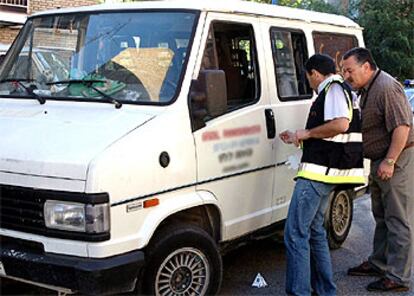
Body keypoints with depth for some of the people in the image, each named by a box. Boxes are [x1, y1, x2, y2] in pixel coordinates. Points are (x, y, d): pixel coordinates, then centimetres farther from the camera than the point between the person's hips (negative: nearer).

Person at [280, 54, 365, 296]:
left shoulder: (333, 89, -9)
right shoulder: (341, 91, 22)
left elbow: (341, 124, -27)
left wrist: (307, 133, -15)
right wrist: (298, 139, 27)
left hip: (318, 172, -11)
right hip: (326, 174, 11)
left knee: (296, 233, -9)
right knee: (314, 229, 18)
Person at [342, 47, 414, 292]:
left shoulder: (387, 88, -21)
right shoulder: (366, 89, 12)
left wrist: (389, 161, -25)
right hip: (379, 161, 11)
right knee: (381, 217, 19)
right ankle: (379, 263, 32)